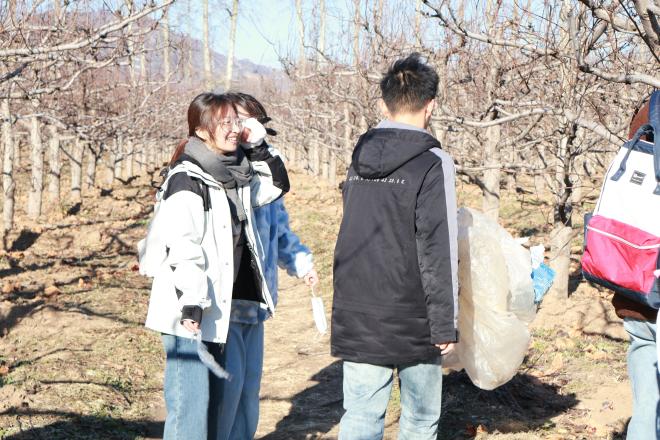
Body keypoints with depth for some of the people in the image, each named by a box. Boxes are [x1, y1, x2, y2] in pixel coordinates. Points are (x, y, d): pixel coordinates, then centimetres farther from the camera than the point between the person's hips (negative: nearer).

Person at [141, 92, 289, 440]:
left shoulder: (234, 175, 11)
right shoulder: (187, 180, -14)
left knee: (211, 395, 16)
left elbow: (275, 186, 26)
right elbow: (182, 247, -20)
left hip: (216, 308, 9)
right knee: (190, 397, -7)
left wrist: (258, 147, 12)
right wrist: (191, 304, -24)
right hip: (190, 311, -9)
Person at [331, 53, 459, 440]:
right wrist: (445, 324, -10)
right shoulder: (434, 164, -12)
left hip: (356, 319, 5)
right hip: (412, 321, -4)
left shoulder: (360, 158, 7)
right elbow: (438, 252, -15)